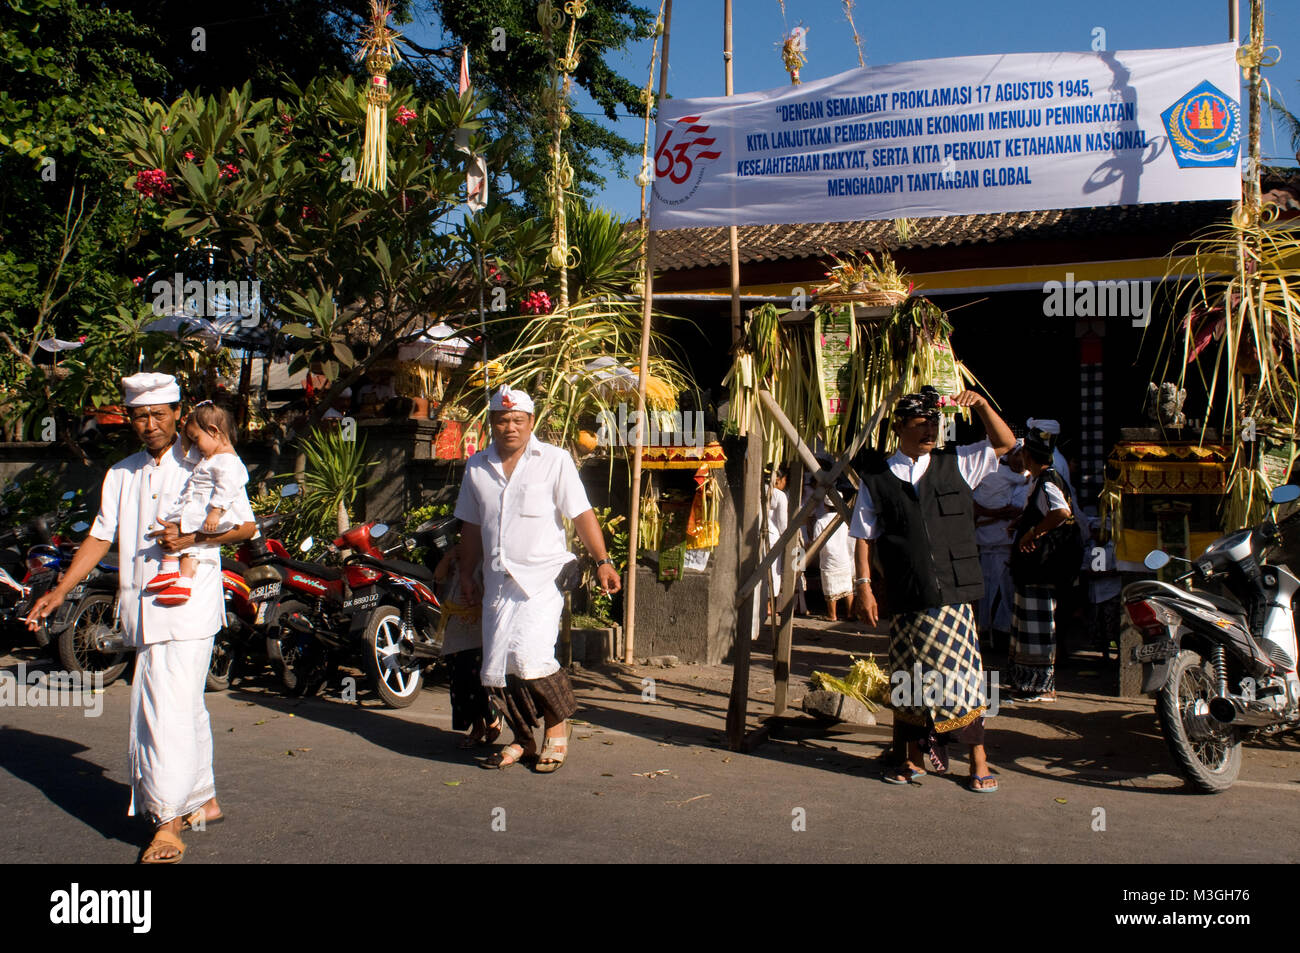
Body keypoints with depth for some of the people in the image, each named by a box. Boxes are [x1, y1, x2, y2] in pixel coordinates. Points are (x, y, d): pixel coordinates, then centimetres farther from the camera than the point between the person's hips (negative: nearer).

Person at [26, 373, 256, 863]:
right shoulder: (121, 474, 16)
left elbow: (246, 525, -1)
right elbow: (100, 536, 15)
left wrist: (191, 538, -15)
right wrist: (60, 589, 6)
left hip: (188, 606, -6)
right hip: (142, 612, 6)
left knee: (171, 709, -12)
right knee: (184, 708, 13)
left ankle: (169, 822, -7)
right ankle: (204, 801, 26)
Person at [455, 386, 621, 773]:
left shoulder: (554, 460, -2)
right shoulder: (477, 467, 11)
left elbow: (581, 514, -4)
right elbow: (471, 526, 19)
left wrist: (602, 561, -12)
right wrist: (467, 574, 18)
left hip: (542, 577, -5)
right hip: (498, 581, 5)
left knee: (529, 655, -19)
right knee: (496, 668, 5)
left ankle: (558, 726, 6)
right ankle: (523, 739, 23)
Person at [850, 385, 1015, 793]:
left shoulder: (955, 465, 10)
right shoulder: (877, 477, 6)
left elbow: (1004, 443, 16)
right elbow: (864, 536, 6)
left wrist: (981, 405, 1)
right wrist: (863, 585, -2)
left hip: (953, 597, 0)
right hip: (906, 601, 0)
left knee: (963, 678, 1)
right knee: (907, 682, 9)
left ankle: (978, 761, 17)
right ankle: (914, 758, 26)